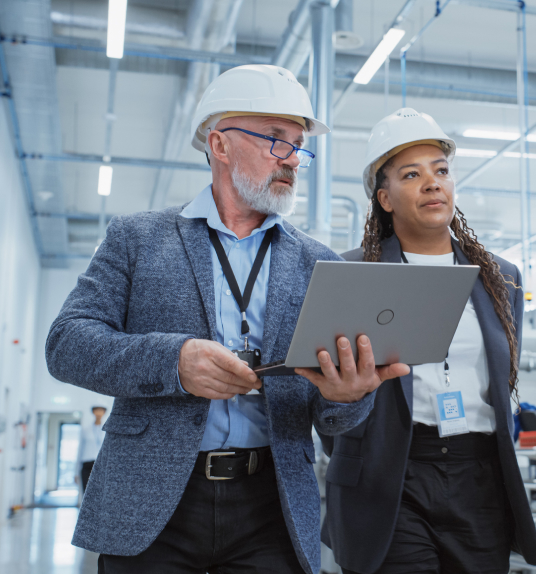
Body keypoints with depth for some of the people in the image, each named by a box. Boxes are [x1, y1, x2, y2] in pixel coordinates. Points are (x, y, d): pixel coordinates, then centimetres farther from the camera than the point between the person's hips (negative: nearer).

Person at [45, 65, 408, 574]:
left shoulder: (320, 265, 9)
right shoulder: (136, 237, 5)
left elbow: (330, 419, 5)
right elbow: (67, 343, -4)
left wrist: (346, 394, -20)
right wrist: (173, 361, -22)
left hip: (273, 513, 2)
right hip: (150, 510, -1)